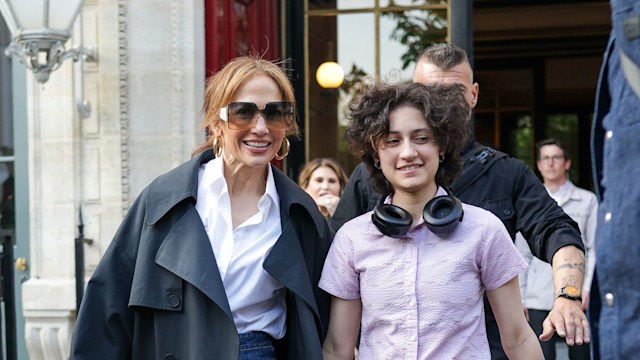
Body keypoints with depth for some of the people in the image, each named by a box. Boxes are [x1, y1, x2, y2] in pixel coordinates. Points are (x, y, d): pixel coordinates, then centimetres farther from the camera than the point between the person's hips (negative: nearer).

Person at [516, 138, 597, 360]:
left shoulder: (587, 201, 7)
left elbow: (595, 248, 3)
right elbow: (522, 256, 12)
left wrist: (587, 288, -7)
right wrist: (520, 298, 7)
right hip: (538, 300, 1)